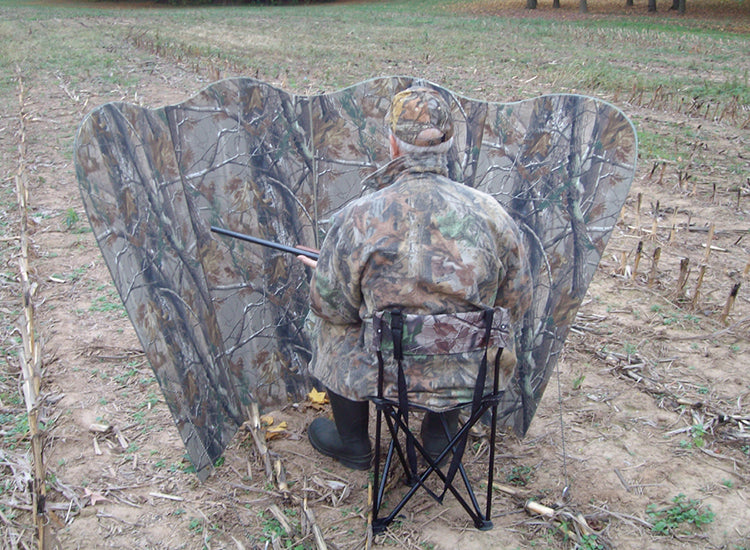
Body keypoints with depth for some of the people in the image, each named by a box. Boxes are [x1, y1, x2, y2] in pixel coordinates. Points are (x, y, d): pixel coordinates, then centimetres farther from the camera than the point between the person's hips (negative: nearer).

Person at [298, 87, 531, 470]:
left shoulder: (358, 217, -16)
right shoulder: (491, 213, -7)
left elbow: (331, 307, -6)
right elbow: (515, 305, 3)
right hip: (475, 377, 3)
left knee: (323, 324, 26)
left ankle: (352, 445, 40)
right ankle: (442, 432, 44)